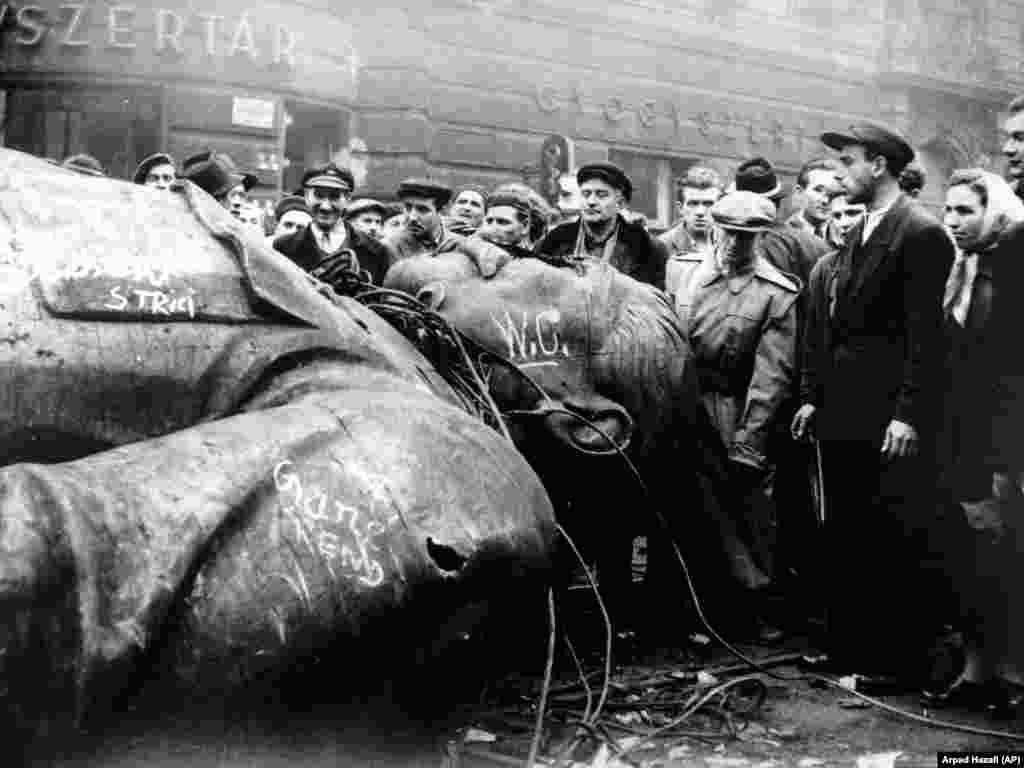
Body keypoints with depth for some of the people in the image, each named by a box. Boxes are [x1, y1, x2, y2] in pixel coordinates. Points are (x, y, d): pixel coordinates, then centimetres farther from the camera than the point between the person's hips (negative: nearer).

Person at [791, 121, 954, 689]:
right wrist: (812, 398, 11)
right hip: (842, 416, 8)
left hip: (888, 421, -8)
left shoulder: (921, 233, -9)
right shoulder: (853, 238, 16)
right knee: (846, 537, 13)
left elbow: (925, 334, -14)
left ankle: (900, 662, 11)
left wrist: (908, 415, -18)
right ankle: (849, 648, 24)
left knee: (896, 540, 0)